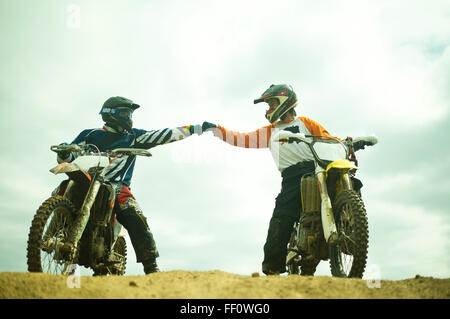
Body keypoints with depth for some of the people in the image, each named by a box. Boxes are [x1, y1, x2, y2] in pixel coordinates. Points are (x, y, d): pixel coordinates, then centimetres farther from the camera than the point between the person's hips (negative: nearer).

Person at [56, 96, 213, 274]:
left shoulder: (133, 136, 16)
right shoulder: (90, 135, 14)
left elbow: (163, 135, 11)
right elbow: (66, 159, 14)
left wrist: (198, 128, 5)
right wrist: (64, 152, -12)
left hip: (117, 187, -1)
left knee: (135, 219, -21)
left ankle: (152, 268, -18)